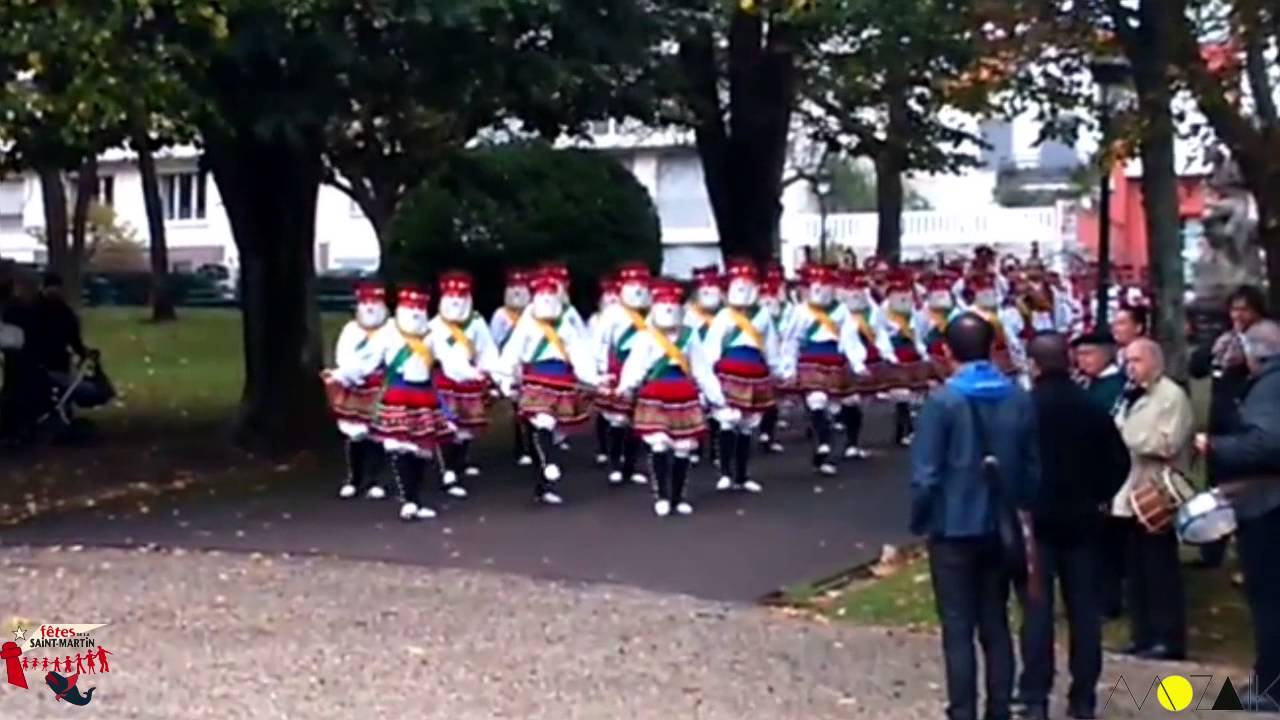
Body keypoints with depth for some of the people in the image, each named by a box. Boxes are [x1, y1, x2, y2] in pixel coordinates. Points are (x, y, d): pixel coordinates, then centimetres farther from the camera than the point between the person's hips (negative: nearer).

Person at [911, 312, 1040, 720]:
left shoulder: (943, 400, -14)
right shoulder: (1019, 398, 0)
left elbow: (926, 473, -15)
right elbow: (1033, 466, 4)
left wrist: (919, 521, -2)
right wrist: (1021, 511, 16)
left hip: (954, 529, -4)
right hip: (1001, 527, 5)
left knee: (958, 630, 2)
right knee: (996, 626, 14)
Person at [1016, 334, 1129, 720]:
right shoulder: (1091, 406, 3)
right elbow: (1119, 461, 4)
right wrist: (1097, 496, 13)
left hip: (1035, 518, -3)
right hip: (1081, 518, 4)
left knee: (1037, 608, -1)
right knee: (1084, 607, 8)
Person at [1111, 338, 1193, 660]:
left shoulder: (1172, 396, -7)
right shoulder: (1130, 397, 19)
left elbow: (1167, 444, -18)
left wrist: (1124, 436, -15)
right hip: (1130, 494, 8)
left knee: (1161, 572, -4)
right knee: (1136, 571, 9)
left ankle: (1169, 639, 0)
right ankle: (1143, 636, 15)